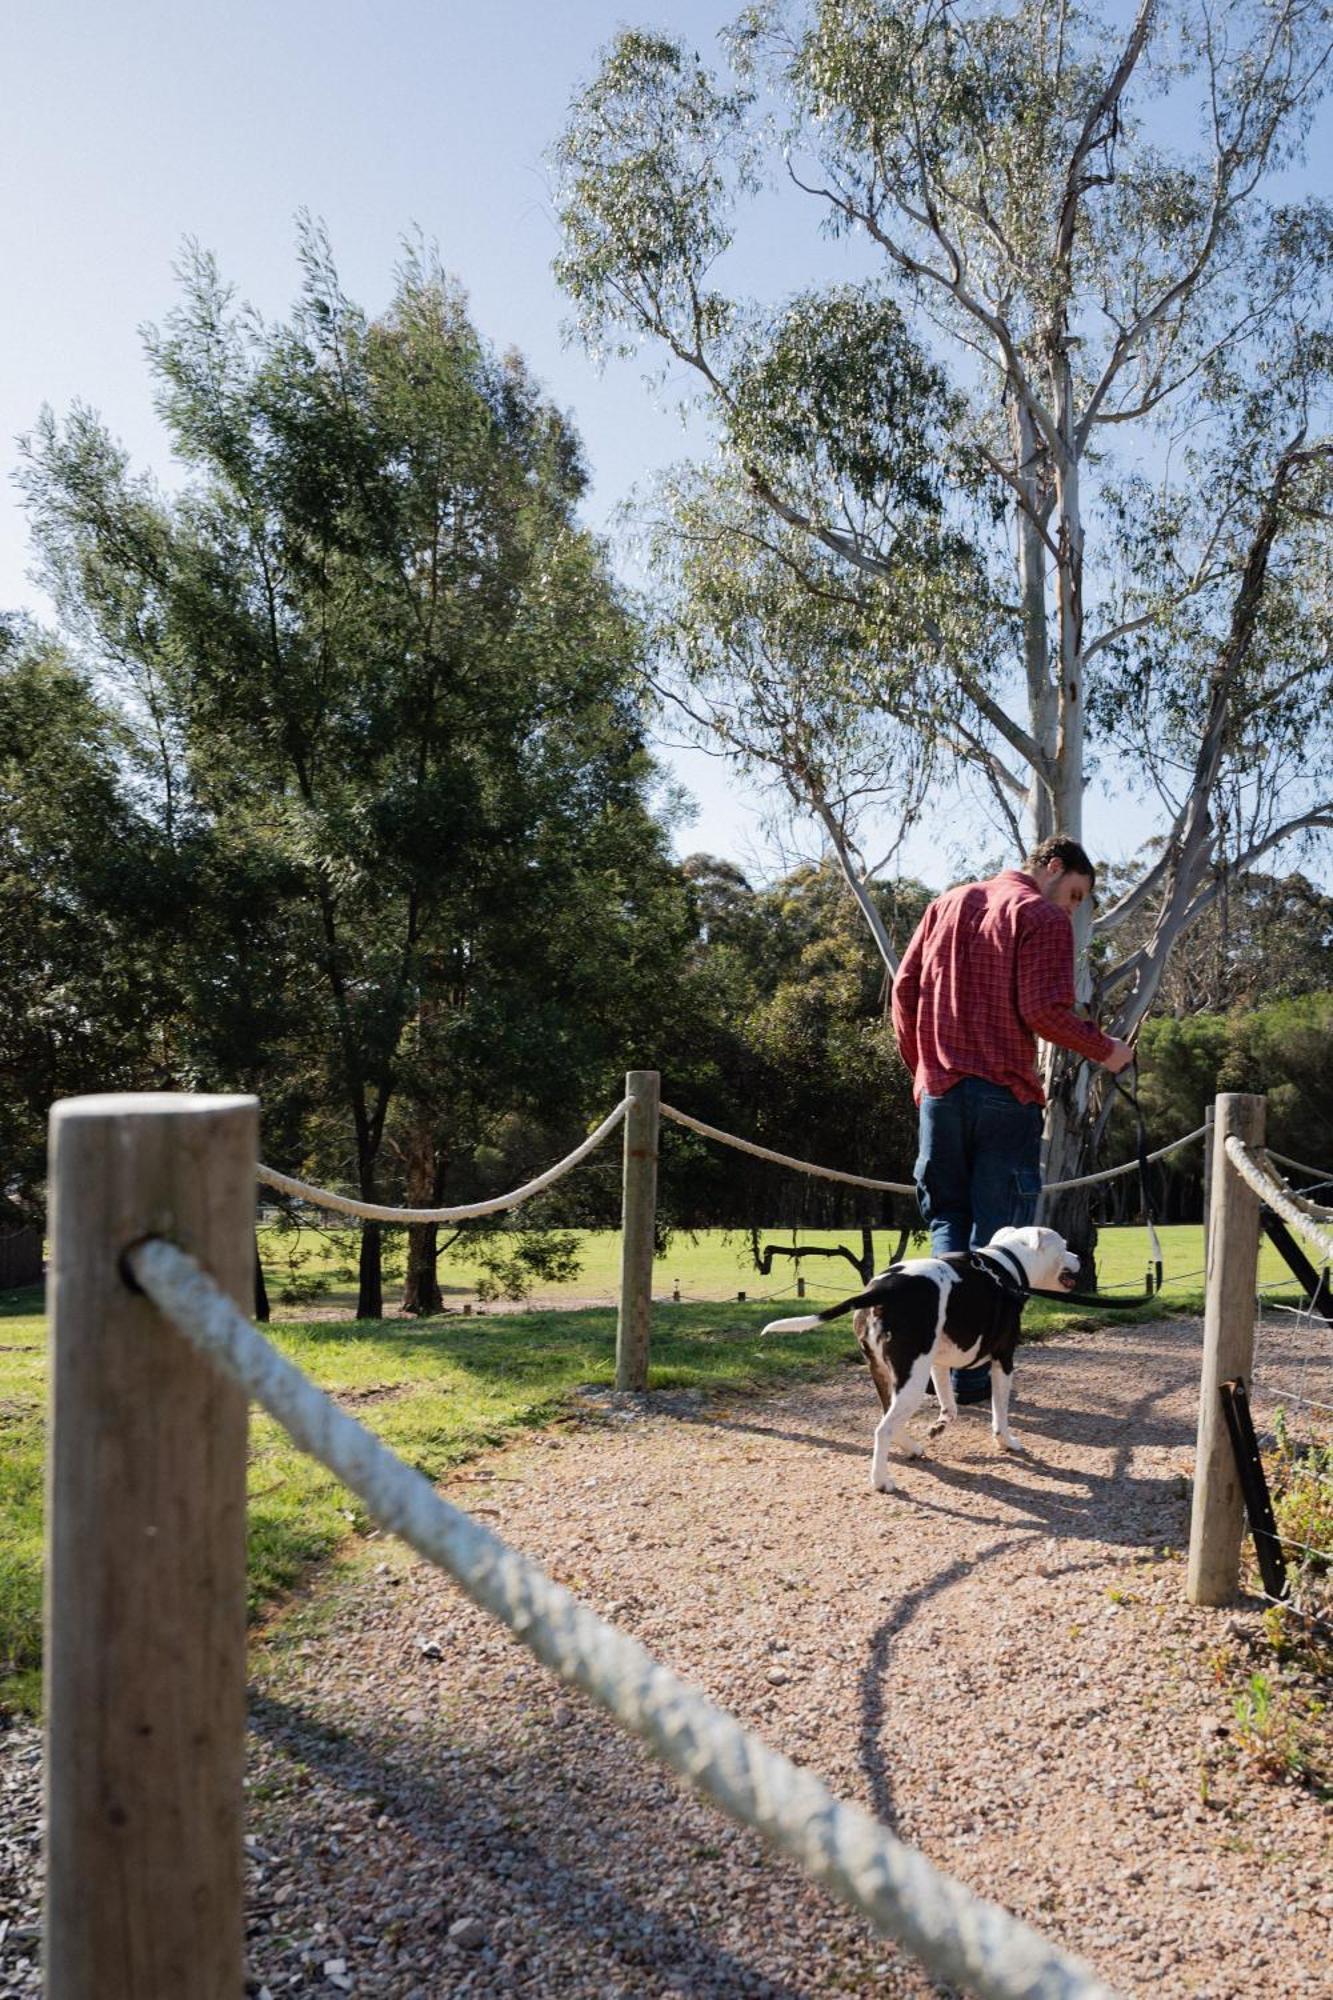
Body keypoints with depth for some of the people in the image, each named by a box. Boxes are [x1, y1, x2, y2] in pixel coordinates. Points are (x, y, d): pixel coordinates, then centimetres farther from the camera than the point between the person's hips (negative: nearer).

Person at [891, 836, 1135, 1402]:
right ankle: (974, 1375, 6)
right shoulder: (1043, 917, -4)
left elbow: (904, 989, 12)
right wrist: (1104, 1050, 0)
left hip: (939, 1089, 5)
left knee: (947, 1217, 15)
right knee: (995, 1233, 3)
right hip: (1006, 1093, -5)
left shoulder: (946, 904, 15)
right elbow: (1045, 1012, -14)